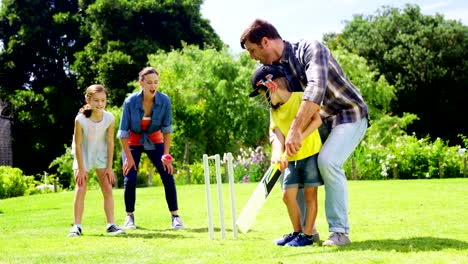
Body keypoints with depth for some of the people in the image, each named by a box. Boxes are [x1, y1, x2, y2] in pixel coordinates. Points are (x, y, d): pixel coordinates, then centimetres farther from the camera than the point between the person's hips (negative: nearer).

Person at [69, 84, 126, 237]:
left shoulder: (109, 118, -21)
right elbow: (77, 145, -19)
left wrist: (109, 167, -9)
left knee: (108, 189, -3)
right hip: (83, 154, -2)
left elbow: (110, 142, -11)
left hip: (101, 153, 2)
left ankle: (111, 225, 1)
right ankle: (77, 226, -2)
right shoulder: (81, 119, -28)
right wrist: (81, 169, -17)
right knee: (80, 190, -7)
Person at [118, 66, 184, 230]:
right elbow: (123, 132, -17)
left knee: (168, 177, -8)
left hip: (154, 140, 2)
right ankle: (129, 217, 10)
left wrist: (166, 155, -16)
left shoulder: (164, 101, -21)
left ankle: (175, 216, 1)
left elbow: (167, 129, -12)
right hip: (133, 142, -1)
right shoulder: (130, 102, -25)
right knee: (130, 179, -10)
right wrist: (129, 157, -17)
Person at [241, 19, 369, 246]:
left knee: (328, 161, -28)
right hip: (320, 122, 8)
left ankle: (340, 231, -19)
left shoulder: (310, 49, -21)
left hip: (350, 114, -8)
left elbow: (316, 88, -38)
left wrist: (295, 129, -45)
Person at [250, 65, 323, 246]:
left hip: (311, 153, -6)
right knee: (288, 194, 4)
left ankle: (308, 234, 5)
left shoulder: (301, 98, -9)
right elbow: (278, 136, -3)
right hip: (291, 158, 6)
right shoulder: (274, 110, 8)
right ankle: (297, 231, 19)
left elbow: (317, 120, -20)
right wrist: (277, 155, -23)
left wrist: (299, 138, -31)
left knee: (310, 194, -2)